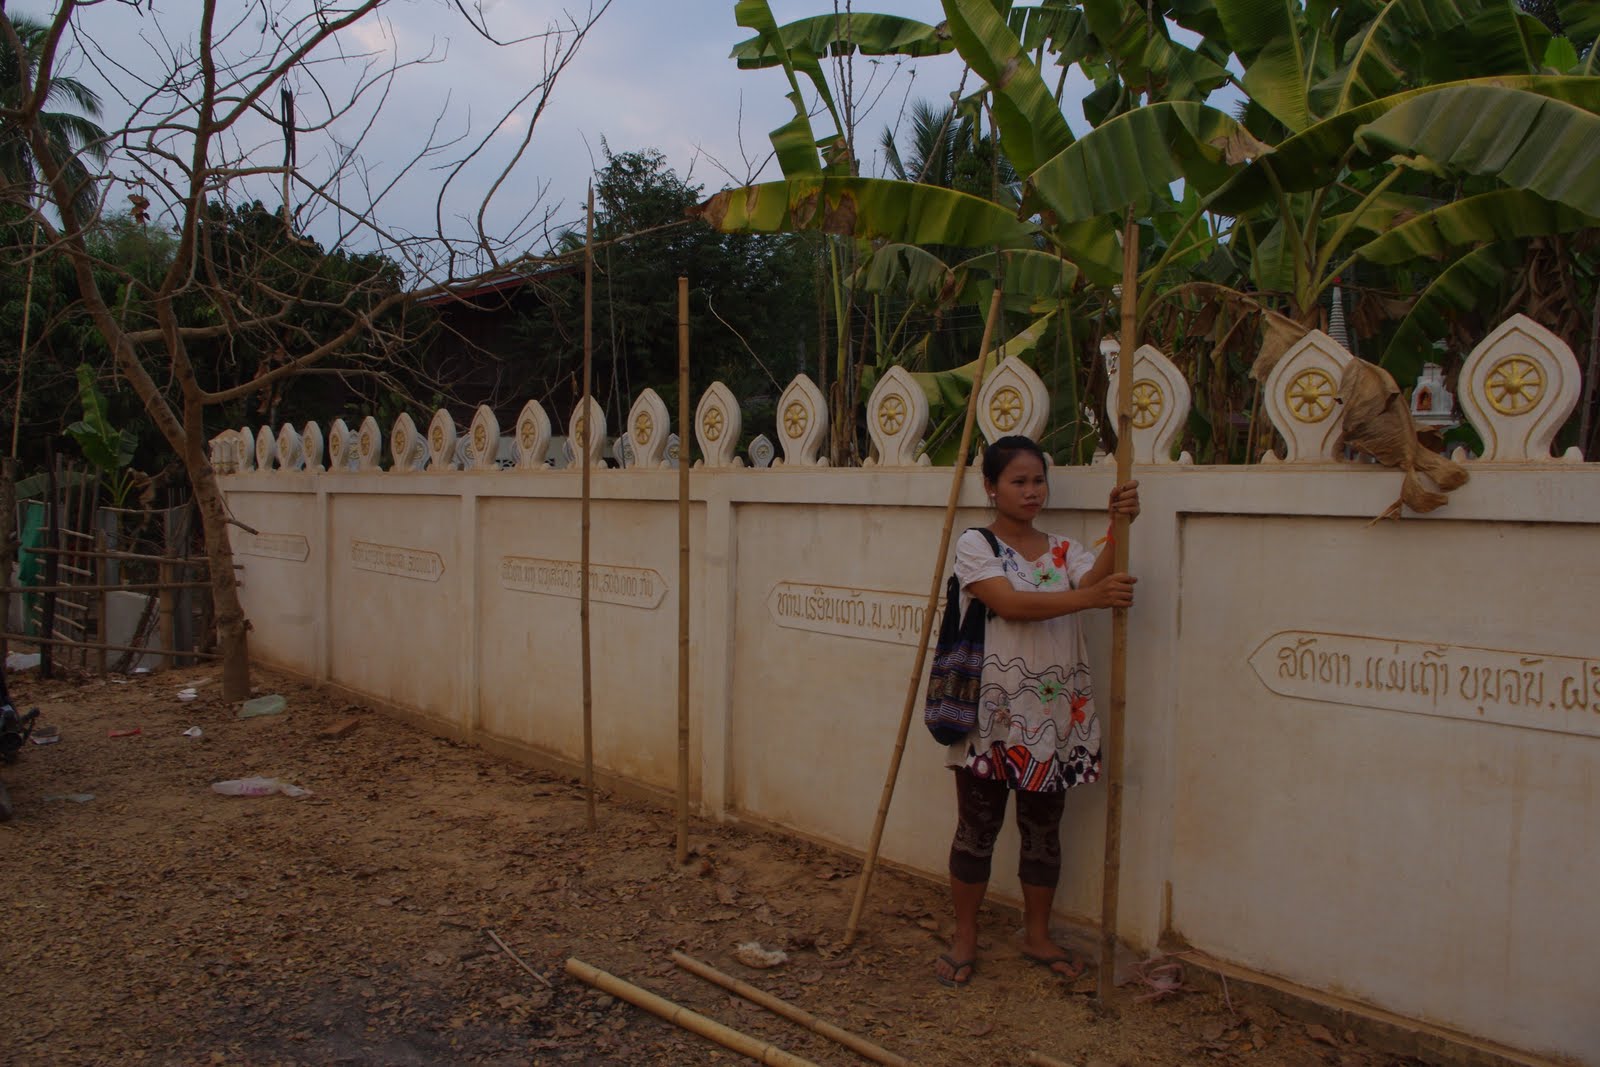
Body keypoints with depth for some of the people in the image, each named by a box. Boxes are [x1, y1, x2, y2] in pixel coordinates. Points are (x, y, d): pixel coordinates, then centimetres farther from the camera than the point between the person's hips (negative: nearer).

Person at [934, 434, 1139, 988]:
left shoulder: (1063, 550, 9)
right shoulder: (975, 545, -6)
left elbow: (1098, 579, -13)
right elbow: (1010, 603, -22)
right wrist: (1090, 597, -31)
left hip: (1054, 712, 5)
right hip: (990, 710, -4)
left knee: (1043, 828, 14)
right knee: (977, 827, 6)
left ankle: (1037, 936, 31)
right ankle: (965, 937, 22)